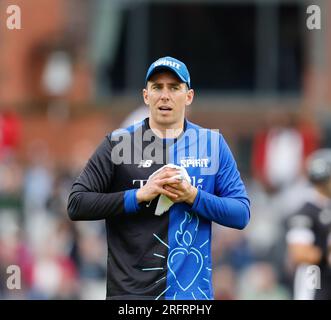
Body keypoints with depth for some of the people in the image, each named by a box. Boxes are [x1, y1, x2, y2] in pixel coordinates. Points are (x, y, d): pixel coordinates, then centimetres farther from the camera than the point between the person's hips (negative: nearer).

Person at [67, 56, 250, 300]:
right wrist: (139, 195, -11)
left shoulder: (213, 144, 9)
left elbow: (241, 213, 6)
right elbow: (77, 204, -2)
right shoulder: (117, 142, 4)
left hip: (194, 291, 2)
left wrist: (193, 197, -11)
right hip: (131, 291, -2)